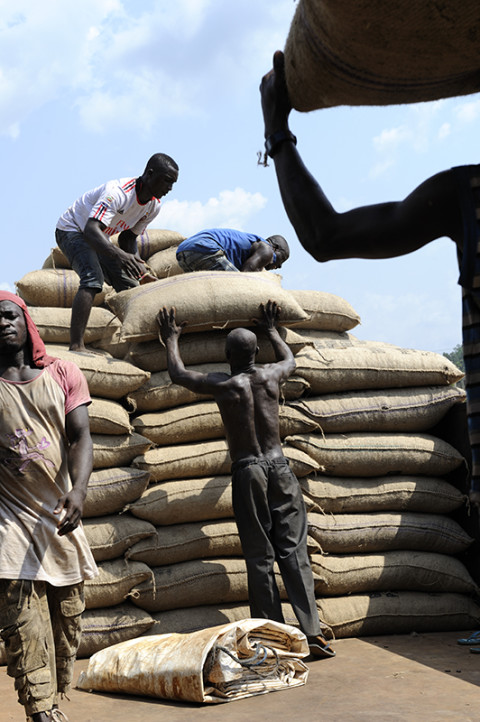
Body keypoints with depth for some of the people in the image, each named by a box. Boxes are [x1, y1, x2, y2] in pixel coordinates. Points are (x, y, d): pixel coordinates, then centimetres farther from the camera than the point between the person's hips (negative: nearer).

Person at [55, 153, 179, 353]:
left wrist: (137, 268, -11)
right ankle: (76, 346, -37)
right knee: (92, 278, -30)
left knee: (129, 284, 2)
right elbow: (91, 230, -46)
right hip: (72, 230, -9)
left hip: (99, 239, 9)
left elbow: (128, 237, 5)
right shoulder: (118, 192, -35)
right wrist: (120, 255, -61)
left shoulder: (154, 206, -7)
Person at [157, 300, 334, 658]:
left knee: (260, 557, 2)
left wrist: (172, 339, 27)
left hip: (247, 472, -2)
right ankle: (313, 631, -3)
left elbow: (178, 373, 12)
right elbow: (290, 360, 30)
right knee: (293, 550, 2)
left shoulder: (223, 384, -4)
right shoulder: (271, 375, 4)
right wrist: (272, 330, 43)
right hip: (279, 466, 2)